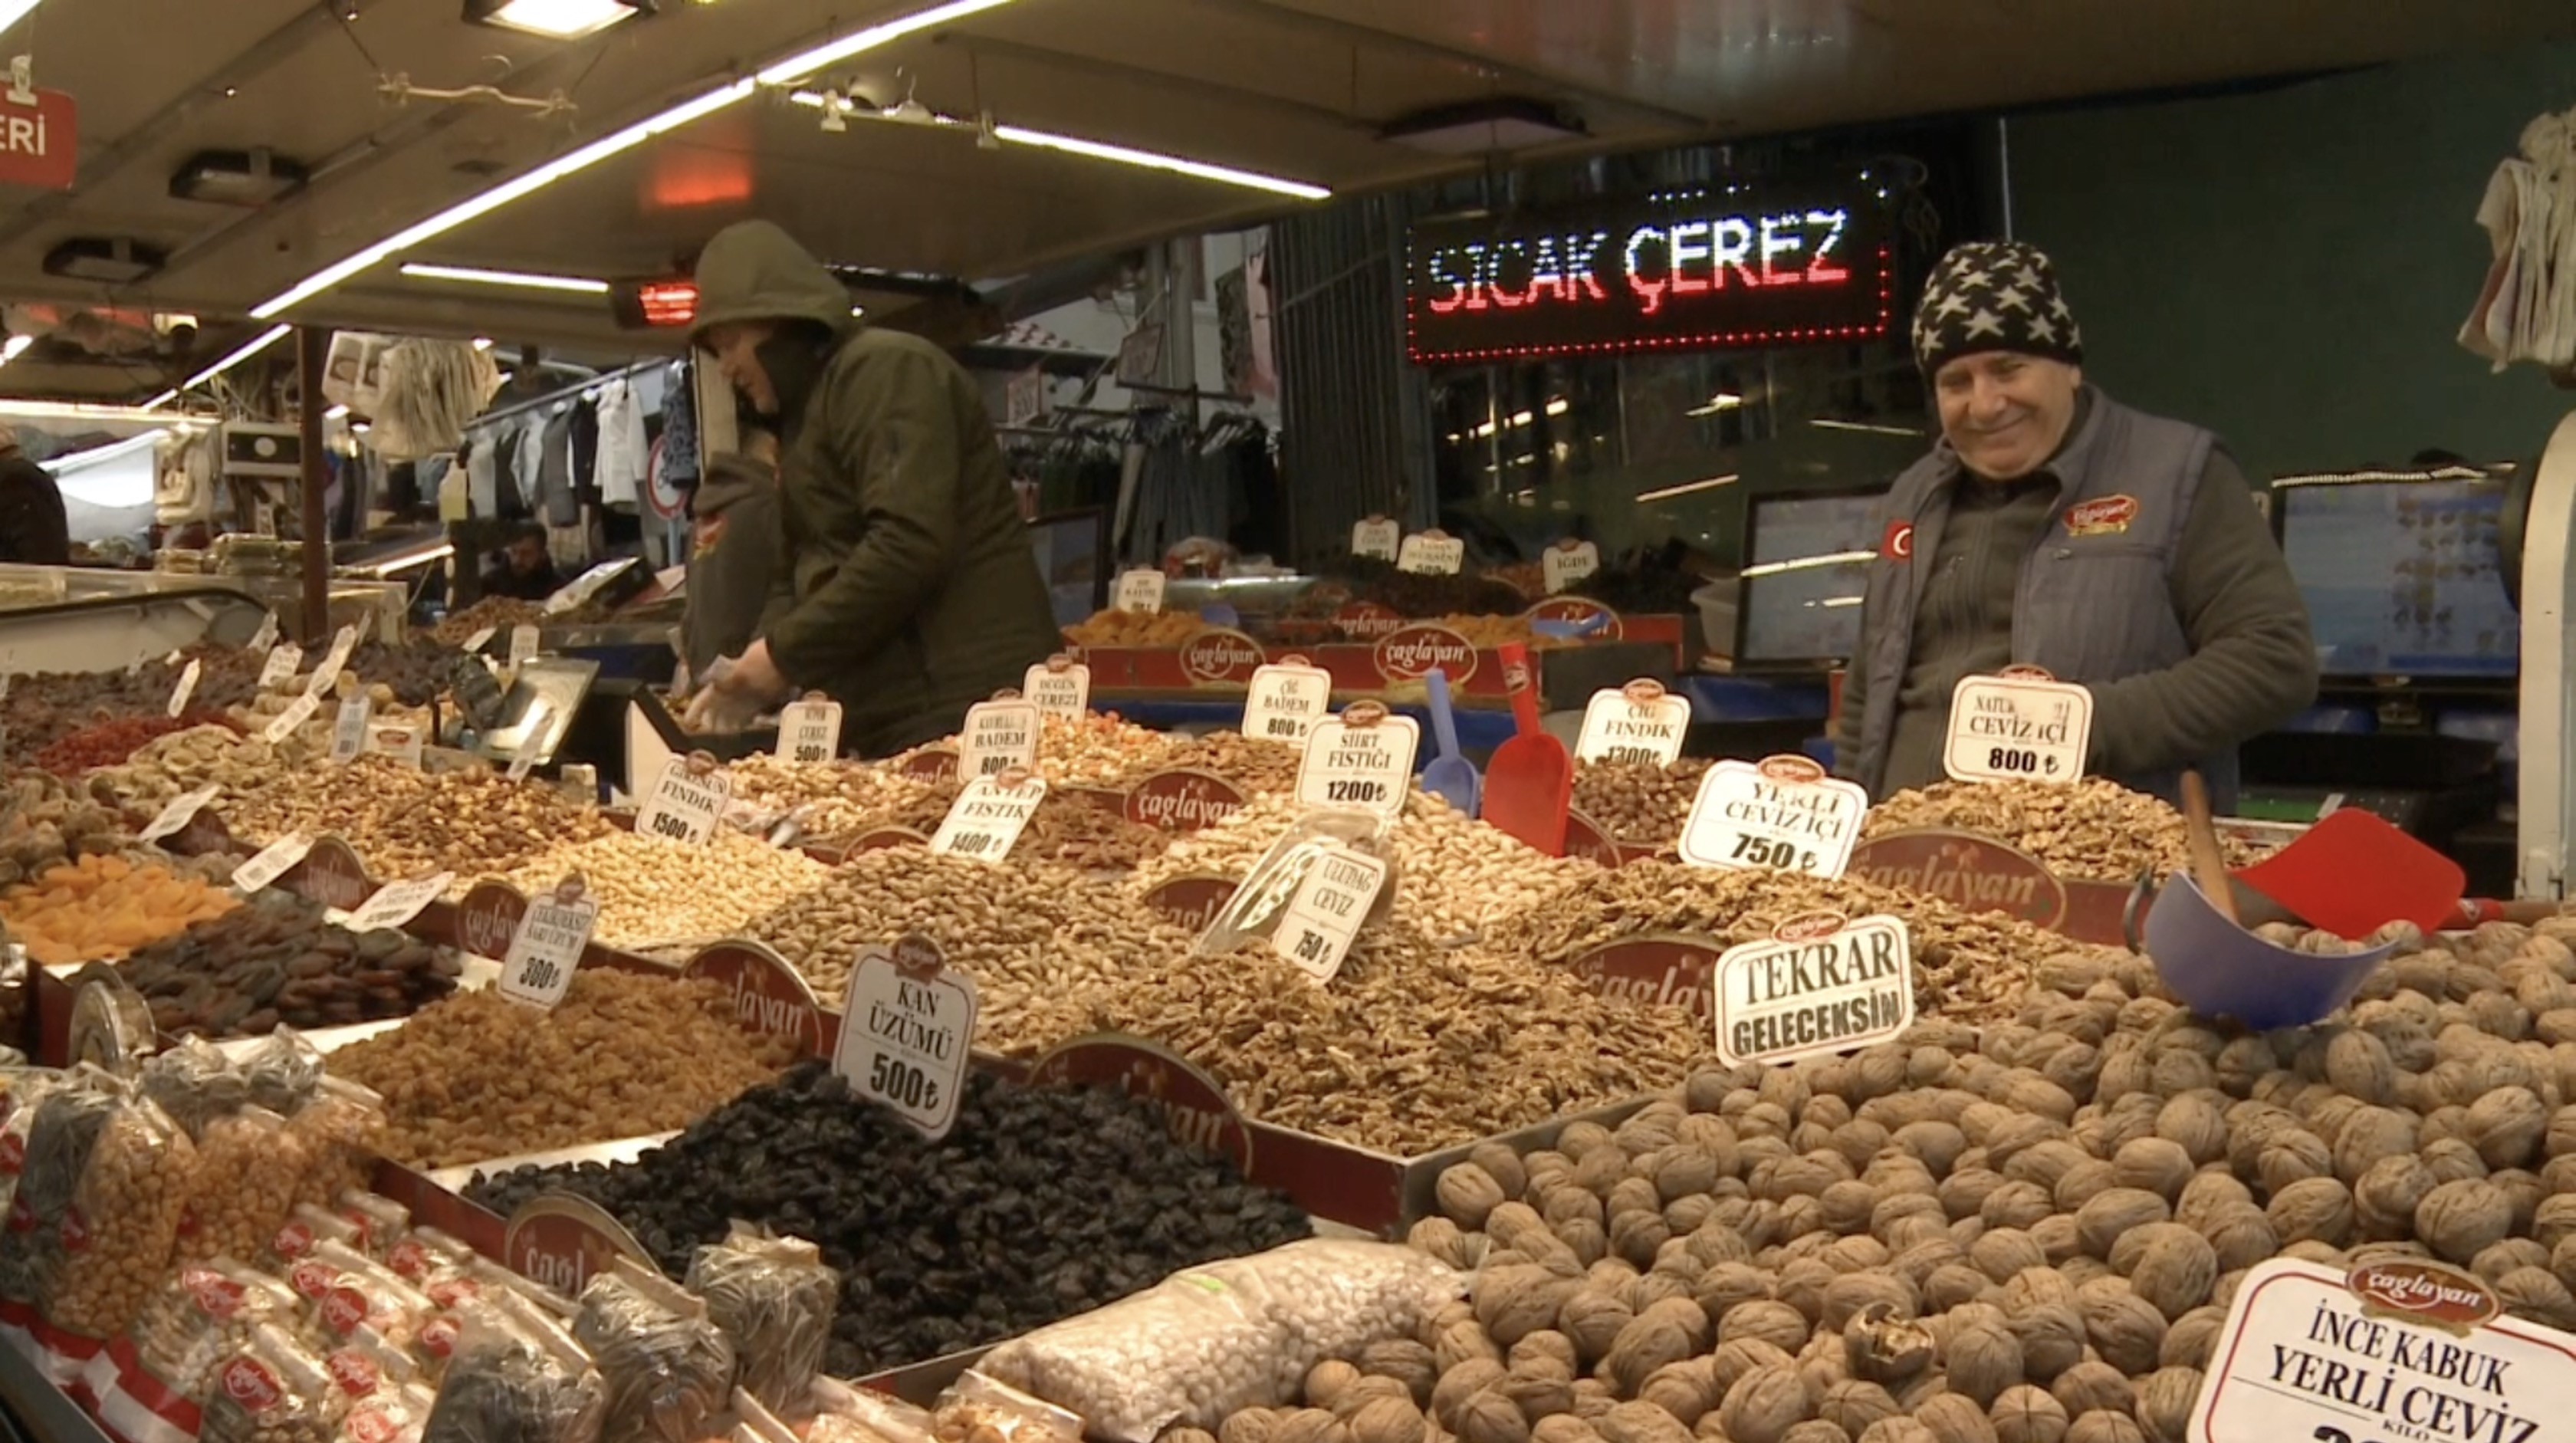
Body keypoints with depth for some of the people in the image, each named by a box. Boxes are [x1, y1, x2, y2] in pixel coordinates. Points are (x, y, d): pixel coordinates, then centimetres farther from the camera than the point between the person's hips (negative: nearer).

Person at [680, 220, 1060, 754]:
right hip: (887, 722, 9)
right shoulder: (806, 413, 24)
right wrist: (749, 674, 6)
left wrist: (785, 654, -14)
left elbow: (912, 544, -21)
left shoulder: (885, 369, -8)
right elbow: (798, 576, 25)